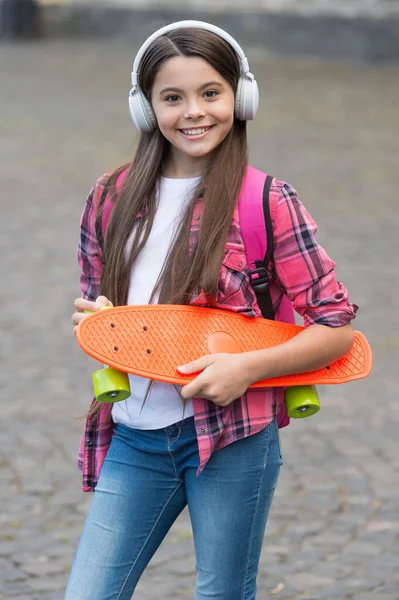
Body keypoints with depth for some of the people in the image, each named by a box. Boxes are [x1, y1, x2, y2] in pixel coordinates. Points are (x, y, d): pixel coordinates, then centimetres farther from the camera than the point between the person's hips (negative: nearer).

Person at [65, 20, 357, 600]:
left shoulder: (267, 203, -6)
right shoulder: (113, 198, 6)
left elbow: (337, 328, -5)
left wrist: (248, 366, -18)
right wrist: (94, 320, -4)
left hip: (230, 436, -3)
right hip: (134, 437, 4)